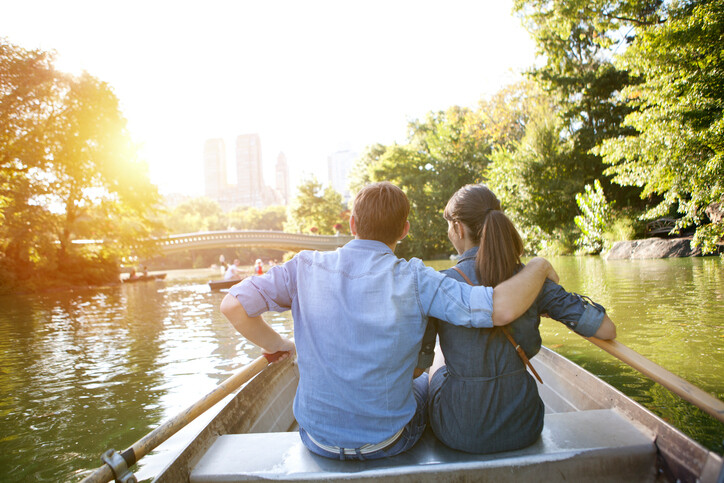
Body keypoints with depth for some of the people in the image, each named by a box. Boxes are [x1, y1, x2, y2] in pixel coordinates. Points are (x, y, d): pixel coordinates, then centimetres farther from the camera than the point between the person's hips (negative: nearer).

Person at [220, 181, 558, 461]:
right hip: (388, 442, -2)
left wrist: (279, 345, 1)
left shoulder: (306, 267, -12)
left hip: (318, 440, 2)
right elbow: (501, 309, -26)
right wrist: (539, 267, -7)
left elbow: (233, 305, -15)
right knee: (431, 383, 30)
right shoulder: (413, 279, -20)